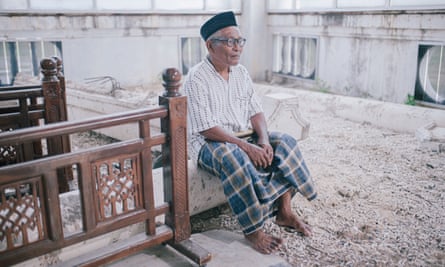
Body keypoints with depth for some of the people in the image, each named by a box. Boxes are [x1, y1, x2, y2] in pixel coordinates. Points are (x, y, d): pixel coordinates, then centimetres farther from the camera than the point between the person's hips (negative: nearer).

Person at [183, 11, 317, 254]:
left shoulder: (240, 72, 6)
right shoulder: (196, 79, -17)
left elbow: (255, 111, 4)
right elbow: (206, 128, -23)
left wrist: (263, 141, -15)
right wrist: (247, 147, -29)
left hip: (243, 137, 7)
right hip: (208, 143, -7)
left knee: (285, 142, -11)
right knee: (233, 157, -39)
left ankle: (284, 212, -5)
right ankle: (253, 230, -26)